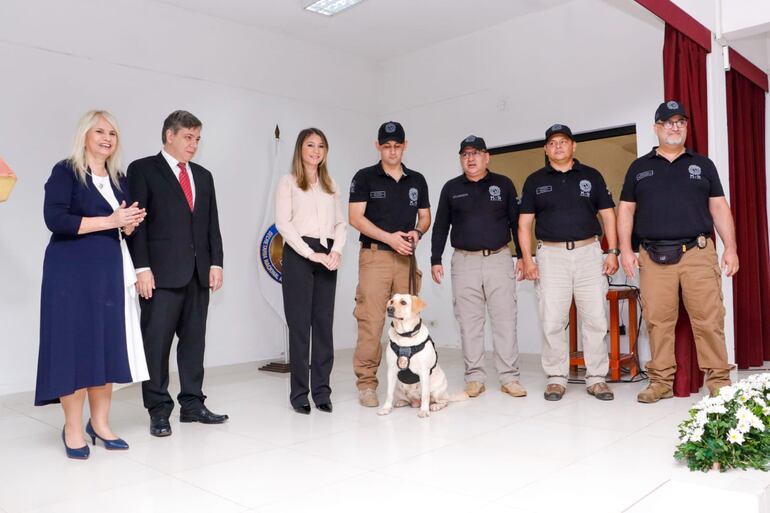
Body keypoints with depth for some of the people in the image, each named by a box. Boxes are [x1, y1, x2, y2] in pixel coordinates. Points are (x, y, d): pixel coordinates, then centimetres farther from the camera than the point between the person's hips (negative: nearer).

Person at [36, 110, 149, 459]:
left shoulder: (119, 179, 14)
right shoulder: (65, 171, -3)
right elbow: (55, 220, -16)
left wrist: (130, 223, -5)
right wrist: (110, 221, -16)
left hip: (109, 271, 6)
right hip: (72, 272, -6)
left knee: (107, 345, 6)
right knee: (74, 345, -2)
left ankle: (100, 423, 16)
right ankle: (72, 429, 9)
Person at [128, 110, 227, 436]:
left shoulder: (203, 176, 18)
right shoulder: (143, 170, 2)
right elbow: (137, 221, -5)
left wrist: (216, 262, 6)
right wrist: (142, 267, -13)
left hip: (198, 273, 5)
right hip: (161, 273, -5)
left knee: (194, 341, 9)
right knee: (157, 342, 0)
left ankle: (192, 404, 18)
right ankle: (159, 410, 10)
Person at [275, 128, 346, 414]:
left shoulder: (331, 185, 18)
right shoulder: (288, 182, 4)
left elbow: (340, 223, 13)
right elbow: (283, 223, -6)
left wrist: (336, 251, -5)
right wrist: (311, 253, -14)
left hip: (327, 256, 4)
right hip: (298, 254, -4)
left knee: (324, 323, 5)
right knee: (299, 323, -1)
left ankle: (322, 391, 12)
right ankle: (299, 394, 6)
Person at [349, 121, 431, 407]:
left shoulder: (417, 180, 16)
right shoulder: (365, 177, 4)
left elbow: (425, 217, 18)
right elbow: (355, 217, -4)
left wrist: (417, 232, -5)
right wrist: (389, 237, -14)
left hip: (406, 257, 4)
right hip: (374, 255, -4)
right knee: (371, 321, -8)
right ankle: (366, 383, 0)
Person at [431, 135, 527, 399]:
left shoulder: (503, 184, 7)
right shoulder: (451, 188, 10)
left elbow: (517, 222, 8)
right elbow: (440, 226, 12)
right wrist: (435, 260, 6)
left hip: (499, 259, -1)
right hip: (464, 261, 1)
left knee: (505, 319, -2)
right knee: (469, 322, 3)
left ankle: (509, 377, 5)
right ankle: (475, 377, 11)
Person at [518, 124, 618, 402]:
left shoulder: (591, 176, 11)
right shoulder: (535, 180, 10)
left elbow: (608, 215, 10)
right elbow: (525, 223, 8)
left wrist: (612, 251, 0)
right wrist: (527, 259, -2)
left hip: (589, 252, 1)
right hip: (551, 254, 0)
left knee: (595, 318, 0)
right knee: (552, 321, -1)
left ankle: (596, 378, 11)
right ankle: (556, 378, 10)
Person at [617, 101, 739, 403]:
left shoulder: (703, 165, 15)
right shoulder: (639, 168, 14)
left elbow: (719, 207, 11)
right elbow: (626, 210, 10)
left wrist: (730, 247, 2)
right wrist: (625, 249, -1)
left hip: (698, 253, 0)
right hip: (654, 256, 0)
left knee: (708, 319, -4)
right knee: (658, 321, 1)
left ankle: (719, 381, 5)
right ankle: (661, 381, 10)